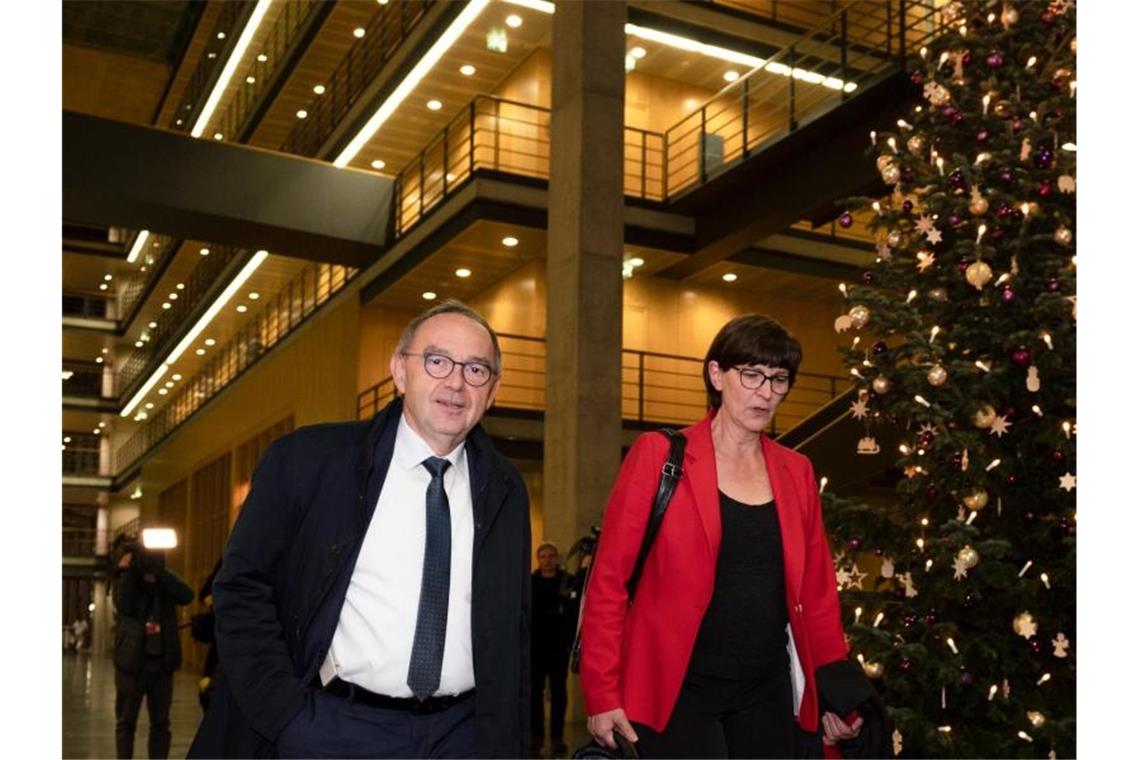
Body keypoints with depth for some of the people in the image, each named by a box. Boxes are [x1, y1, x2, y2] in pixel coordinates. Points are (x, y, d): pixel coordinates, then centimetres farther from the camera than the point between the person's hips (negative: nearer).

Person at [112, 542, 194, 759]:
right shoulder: (125, 582, 1)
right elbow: (124, 606, -19)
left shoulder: (165, 583, 6)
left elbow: (187, 595, -13)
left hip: (162, 662, 2)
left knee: (160, 723, 6)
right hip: (132, 661, -2)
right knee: (126, 721, 5)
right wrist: (127, 572, -15)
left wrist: (160, 572, -16)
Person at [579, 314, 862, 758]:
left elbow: (816, 590, 13)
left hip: (767, 691, 5)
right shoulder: (660, 455, -5)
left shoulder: (796, 471, 9)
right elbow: (609, 578, -7)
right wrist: (602, 693, -11)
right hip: (677, 690, -4)